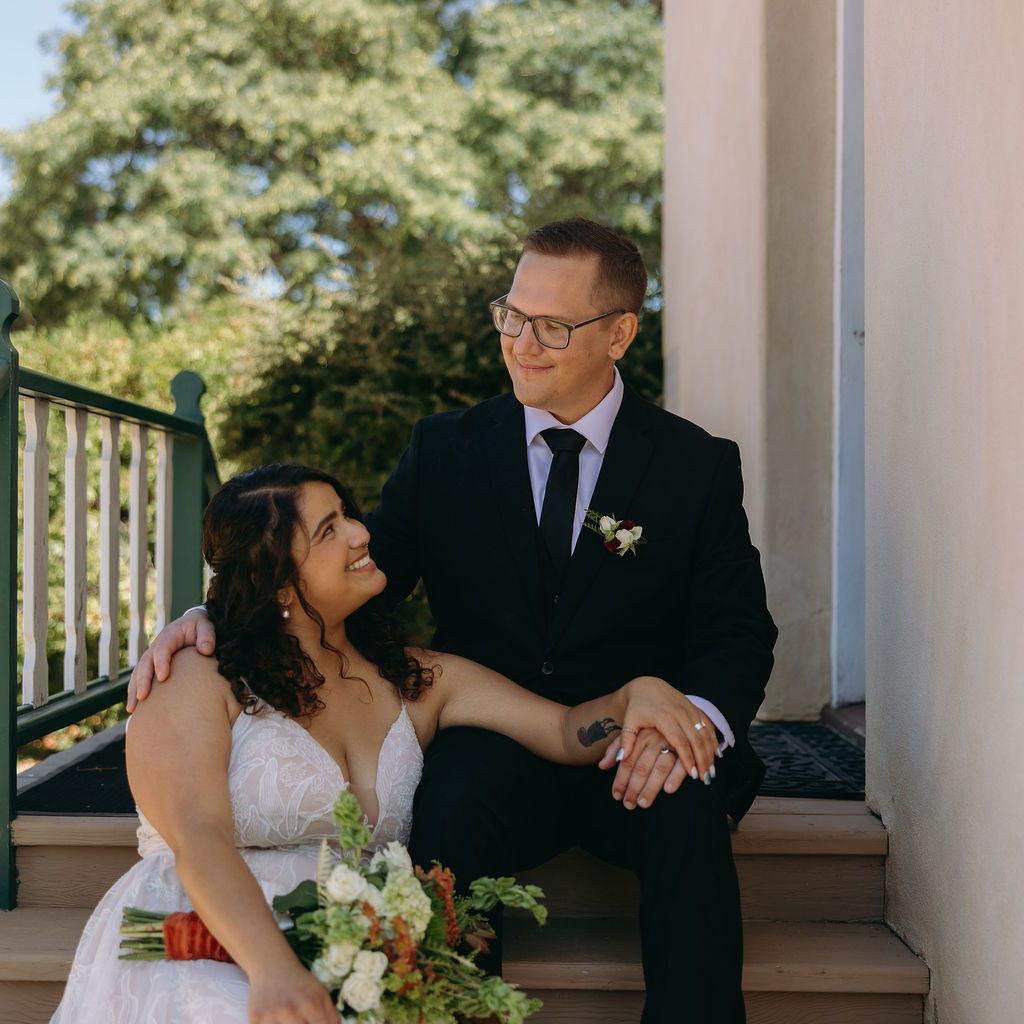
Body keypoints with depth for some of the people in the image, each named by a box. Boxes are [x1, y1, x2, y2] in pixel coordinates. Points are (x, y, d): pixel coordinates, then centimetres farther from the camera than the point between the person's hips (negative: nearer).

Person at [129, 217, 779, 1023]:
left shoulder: (700, 465, 5)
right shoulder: (445, 450, 9)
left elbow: (738, 627, 1)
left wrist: (700, 715, -24)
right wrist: (214, 614, -17)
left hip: (632, 756, 0)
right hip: (490, 751, 1)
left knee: (689, 814, -33)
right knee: (450, 813, -33)